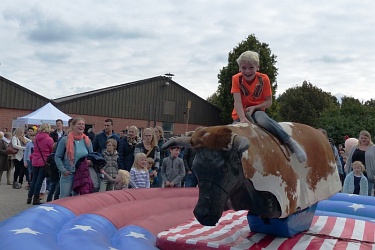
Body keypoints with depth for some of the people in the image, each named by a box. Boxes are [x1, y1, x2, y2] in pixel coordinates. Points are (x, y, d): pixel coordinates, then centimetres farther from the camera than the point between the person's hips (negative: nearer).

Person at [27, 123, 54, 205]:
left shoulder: (36, 138, 3)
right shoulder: (49, 139, -12)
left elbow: (35, 148, 10)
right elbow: (52, 151, -5)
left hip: (35, 161, 5)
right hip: (44, 162, -5)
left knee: (34, 180, 15)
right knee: (39, 180, 1)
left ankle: (29, 197, 20)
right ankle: (35, 199, 5)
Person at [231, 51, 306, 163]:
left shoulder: (263, 79, -8)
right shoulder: (236, 79, -9)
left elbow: (269, 102, -5)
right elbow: (237, 102, -19)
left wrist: (254, 107, -21)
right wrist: (242, 118, -34)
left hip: (257, 111, -2)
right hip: (240, 114, 3)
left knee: (261, 118, -35)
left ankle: (290, 141, -34)